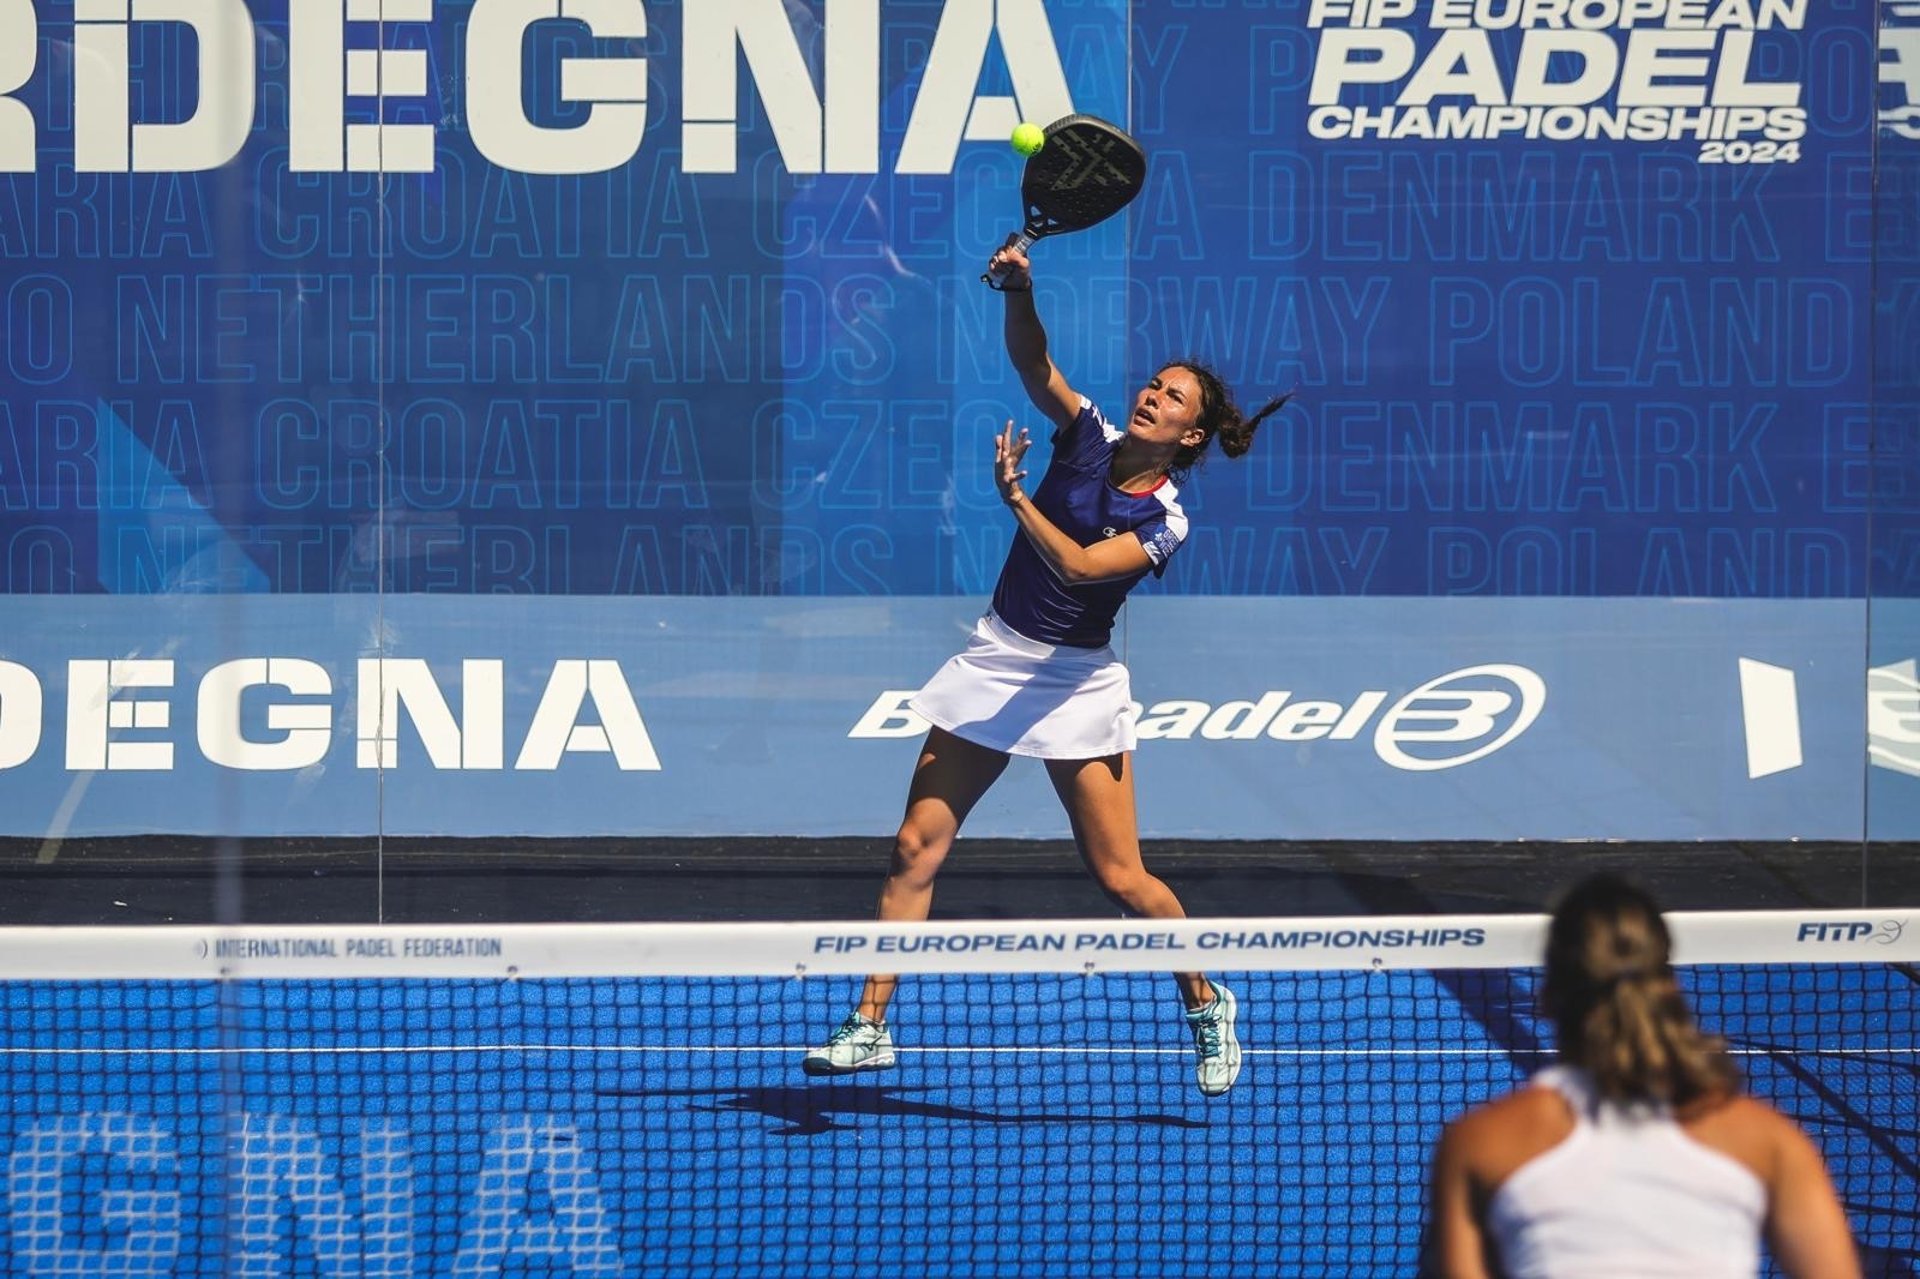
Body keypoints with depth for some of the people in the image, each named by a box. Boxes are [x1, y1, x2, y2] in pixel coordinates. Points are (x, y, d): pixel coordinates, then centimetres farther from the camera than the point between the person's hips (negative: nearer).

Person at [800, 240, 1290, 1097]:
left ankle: (1206, 1005, 19)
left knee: (1120, 878, -5)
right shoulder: (1090, 438, 0)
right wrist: (1019, 289, -30)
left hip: (1074, 680, -4)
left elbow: (1080, 566, -25)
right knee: (917, 846, -2)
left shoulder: (1164, 519, -11)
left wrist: (1014, 495, -33)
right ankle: (870, 1025, 2)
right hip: (995, 657, 4)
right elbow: (1033, 363, -13)